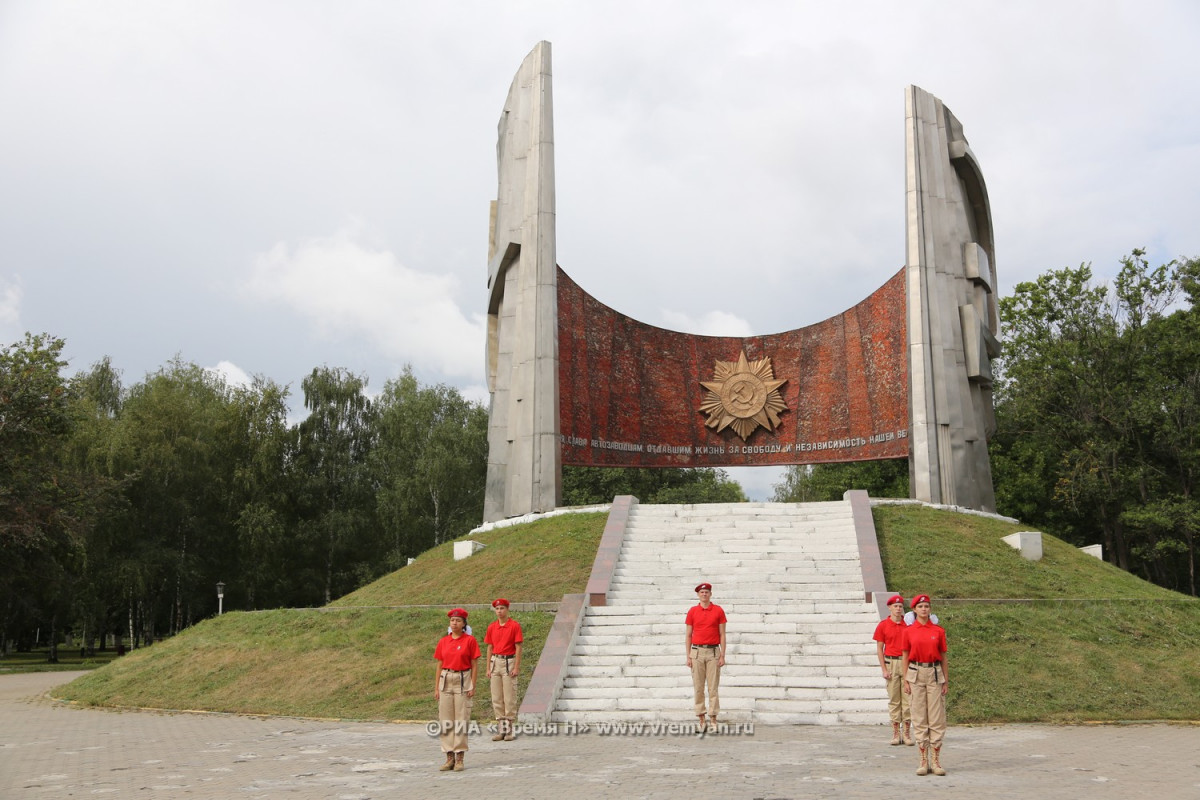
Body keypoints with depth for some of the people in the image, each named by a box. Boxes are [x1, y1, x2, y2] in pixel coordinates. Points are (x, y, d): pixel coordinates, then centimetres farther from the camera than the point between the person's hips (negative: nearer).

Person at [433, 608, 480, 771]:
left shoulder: (470, 640, -2)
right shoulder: (443, 642, 8)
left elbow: (473, 665, -1)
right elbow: (439, 665, 11)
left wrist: (473, 686, -7)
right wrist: (436, 688, 7)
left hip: (463, 681, -4)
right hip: (446, 680, 4)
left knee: (461, 720, -3)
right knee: (446, 720, 4)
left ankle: (460, 759, 3)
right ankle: (449, 757, 11)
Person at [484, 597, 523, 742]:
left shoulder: (515, 625, -5)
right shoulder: (491, 627, 9)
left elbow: (518, 647, -7)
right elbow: (490, 648, 13)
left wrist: (516, 667, -12)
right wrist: (488, 668, 9)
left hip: (509, 661, -5)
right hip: (495, 661, 5)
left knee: (509, 697, -3)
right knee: (496, 698, 6)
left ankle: (509, 729, 2)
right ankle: (500, 729, 13)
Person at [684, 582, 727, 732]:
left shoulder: (718, 611, 3)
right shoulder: (692, 611, 7)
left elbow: (722, 634, 3)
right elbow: (688, 635, 8)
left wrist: (722, 656, -3)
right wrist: (688, 656, 1)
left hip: (713, 652, -1)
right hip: (697, 652, 1)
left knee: (713, 687, -2)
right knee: (698, 687, 2)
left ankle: (713, 721, 2)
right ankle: (701, 721, 7)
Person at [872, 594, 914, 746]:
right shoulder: (883, 625, 1)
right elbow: (879, 648, 2)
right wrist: (884, 669, -4)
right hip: (891, 663, -1)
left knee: (907, 698, 1)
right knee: (894, 699, 3)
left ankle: (907, 733, 8)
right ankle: (895, 733, 9)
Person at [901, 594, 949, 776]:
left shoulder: (939, 630, 4)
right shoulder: (908, 631, 3)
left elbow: (943, 657, 8)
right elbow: (905, 658, 7)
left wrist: (946, 680, 5)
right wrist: (905, 680, 1)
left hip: (935, 674, 0)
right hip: (916, 673, 0)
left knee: (937, 718, 0)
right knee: (919, 718, 2)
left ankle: (936, 761, 6)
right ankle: (923, 761, 8)